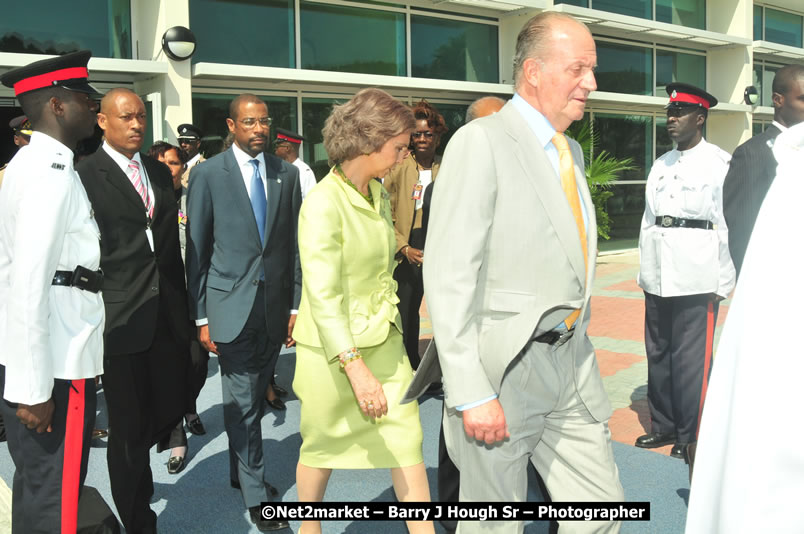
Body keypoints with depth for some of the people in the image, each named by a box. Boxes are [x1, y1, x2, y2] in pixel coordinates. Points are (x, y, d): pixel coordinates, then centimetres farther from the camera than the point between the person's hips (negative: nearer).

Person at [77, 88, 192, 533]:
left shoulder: (159, 172, 14)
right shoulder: (86, 174, -6)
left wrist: (182, 308, 15)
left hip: (166, 316, 6)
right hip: (121, 321, -5)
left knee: (170, 409, 10)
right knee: (128, 426, 6)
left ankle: (131, 464, 44)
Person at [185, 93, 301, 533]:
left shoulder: (287, 174, 7)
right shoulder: (208, 174, -2)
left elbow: (294, 244, 8)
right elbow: (196, 249, -2)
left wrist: (296, 306, 4)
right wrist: (201, 316, -4)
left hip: (275, 303, 4)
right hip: (232, 303, -3)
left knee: (256, 396, 14)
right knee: (242, 402, 1)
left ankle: (241, 472, 34)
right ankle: (255, 494, 13)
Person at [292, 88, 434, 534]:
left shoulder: (377, 194, 5)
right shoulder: (323, 203, -21)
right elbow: (323, 295, -26)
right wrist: (356, 367, -31)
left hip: (383, 340, 7)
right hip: (332, 346, -6)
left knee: (406, 437, 5)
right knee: (324, 445, 12)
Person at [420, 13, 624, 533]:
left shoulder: (571, 152, 15)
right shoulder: (481, 142, -12)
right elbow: (449, 276, -18)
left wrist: (578, 348, 19)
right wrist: (470, 393, -21)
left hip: (572, 361, 8)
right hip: (504, 367, -7)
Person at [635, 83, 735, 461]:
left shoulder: (720, 163, -3)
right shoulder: (660, 165, 16)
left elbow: (729, 225, -7)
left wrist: (722, 284, -10)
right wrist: (644, 271, 13)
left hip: (697, 280, -6)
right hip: (658, 278, 6)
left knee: (691, 360, -1)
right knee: (658, 354, 12)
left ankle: (690, 437, 13)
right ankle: (663, 425, 26)